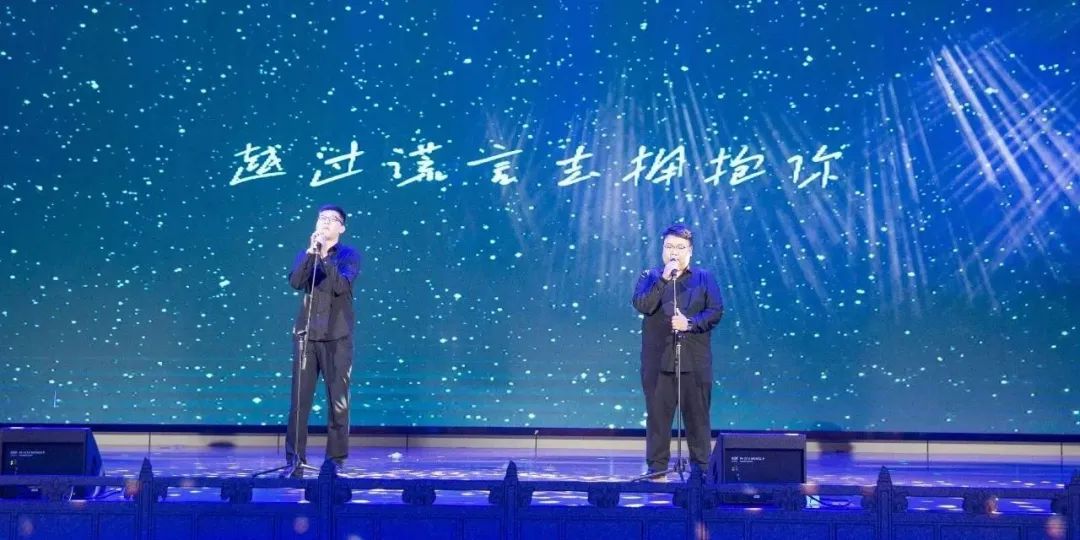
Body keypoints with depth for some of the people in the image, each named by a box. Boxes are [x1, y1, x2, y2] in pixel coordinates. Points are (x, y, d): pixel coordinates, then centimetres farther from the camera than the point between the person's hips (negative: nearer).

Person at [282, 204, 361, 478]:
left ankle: (336, 460, 8)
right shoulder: (306, 254, 11)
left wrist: (324, 257, -19)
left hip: (337, 336, -2)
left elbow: (341, 286, -13)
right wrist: (311, 253, -15)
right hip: (306, 333, 2)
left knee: (338, 401, 0)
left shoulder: (349, 254, 3)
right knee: (299, 400, -1)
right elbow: (295, 282, -7)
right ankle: (295, 460, 4)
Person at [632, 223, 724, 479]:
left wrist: (690, 323, -14)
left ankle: (700, 467, 10)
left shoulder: (704, 278, 10)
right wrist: (664, 279, -14)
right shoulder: (650, 276, 10)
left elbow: (716, 311, 0)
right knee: (658, 414, 1)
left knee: (697, 415, 2)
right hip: (658, 359, 0)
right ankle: (657, 467, 8)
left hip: (695, 360, 0)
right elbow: (642, 305, -8)